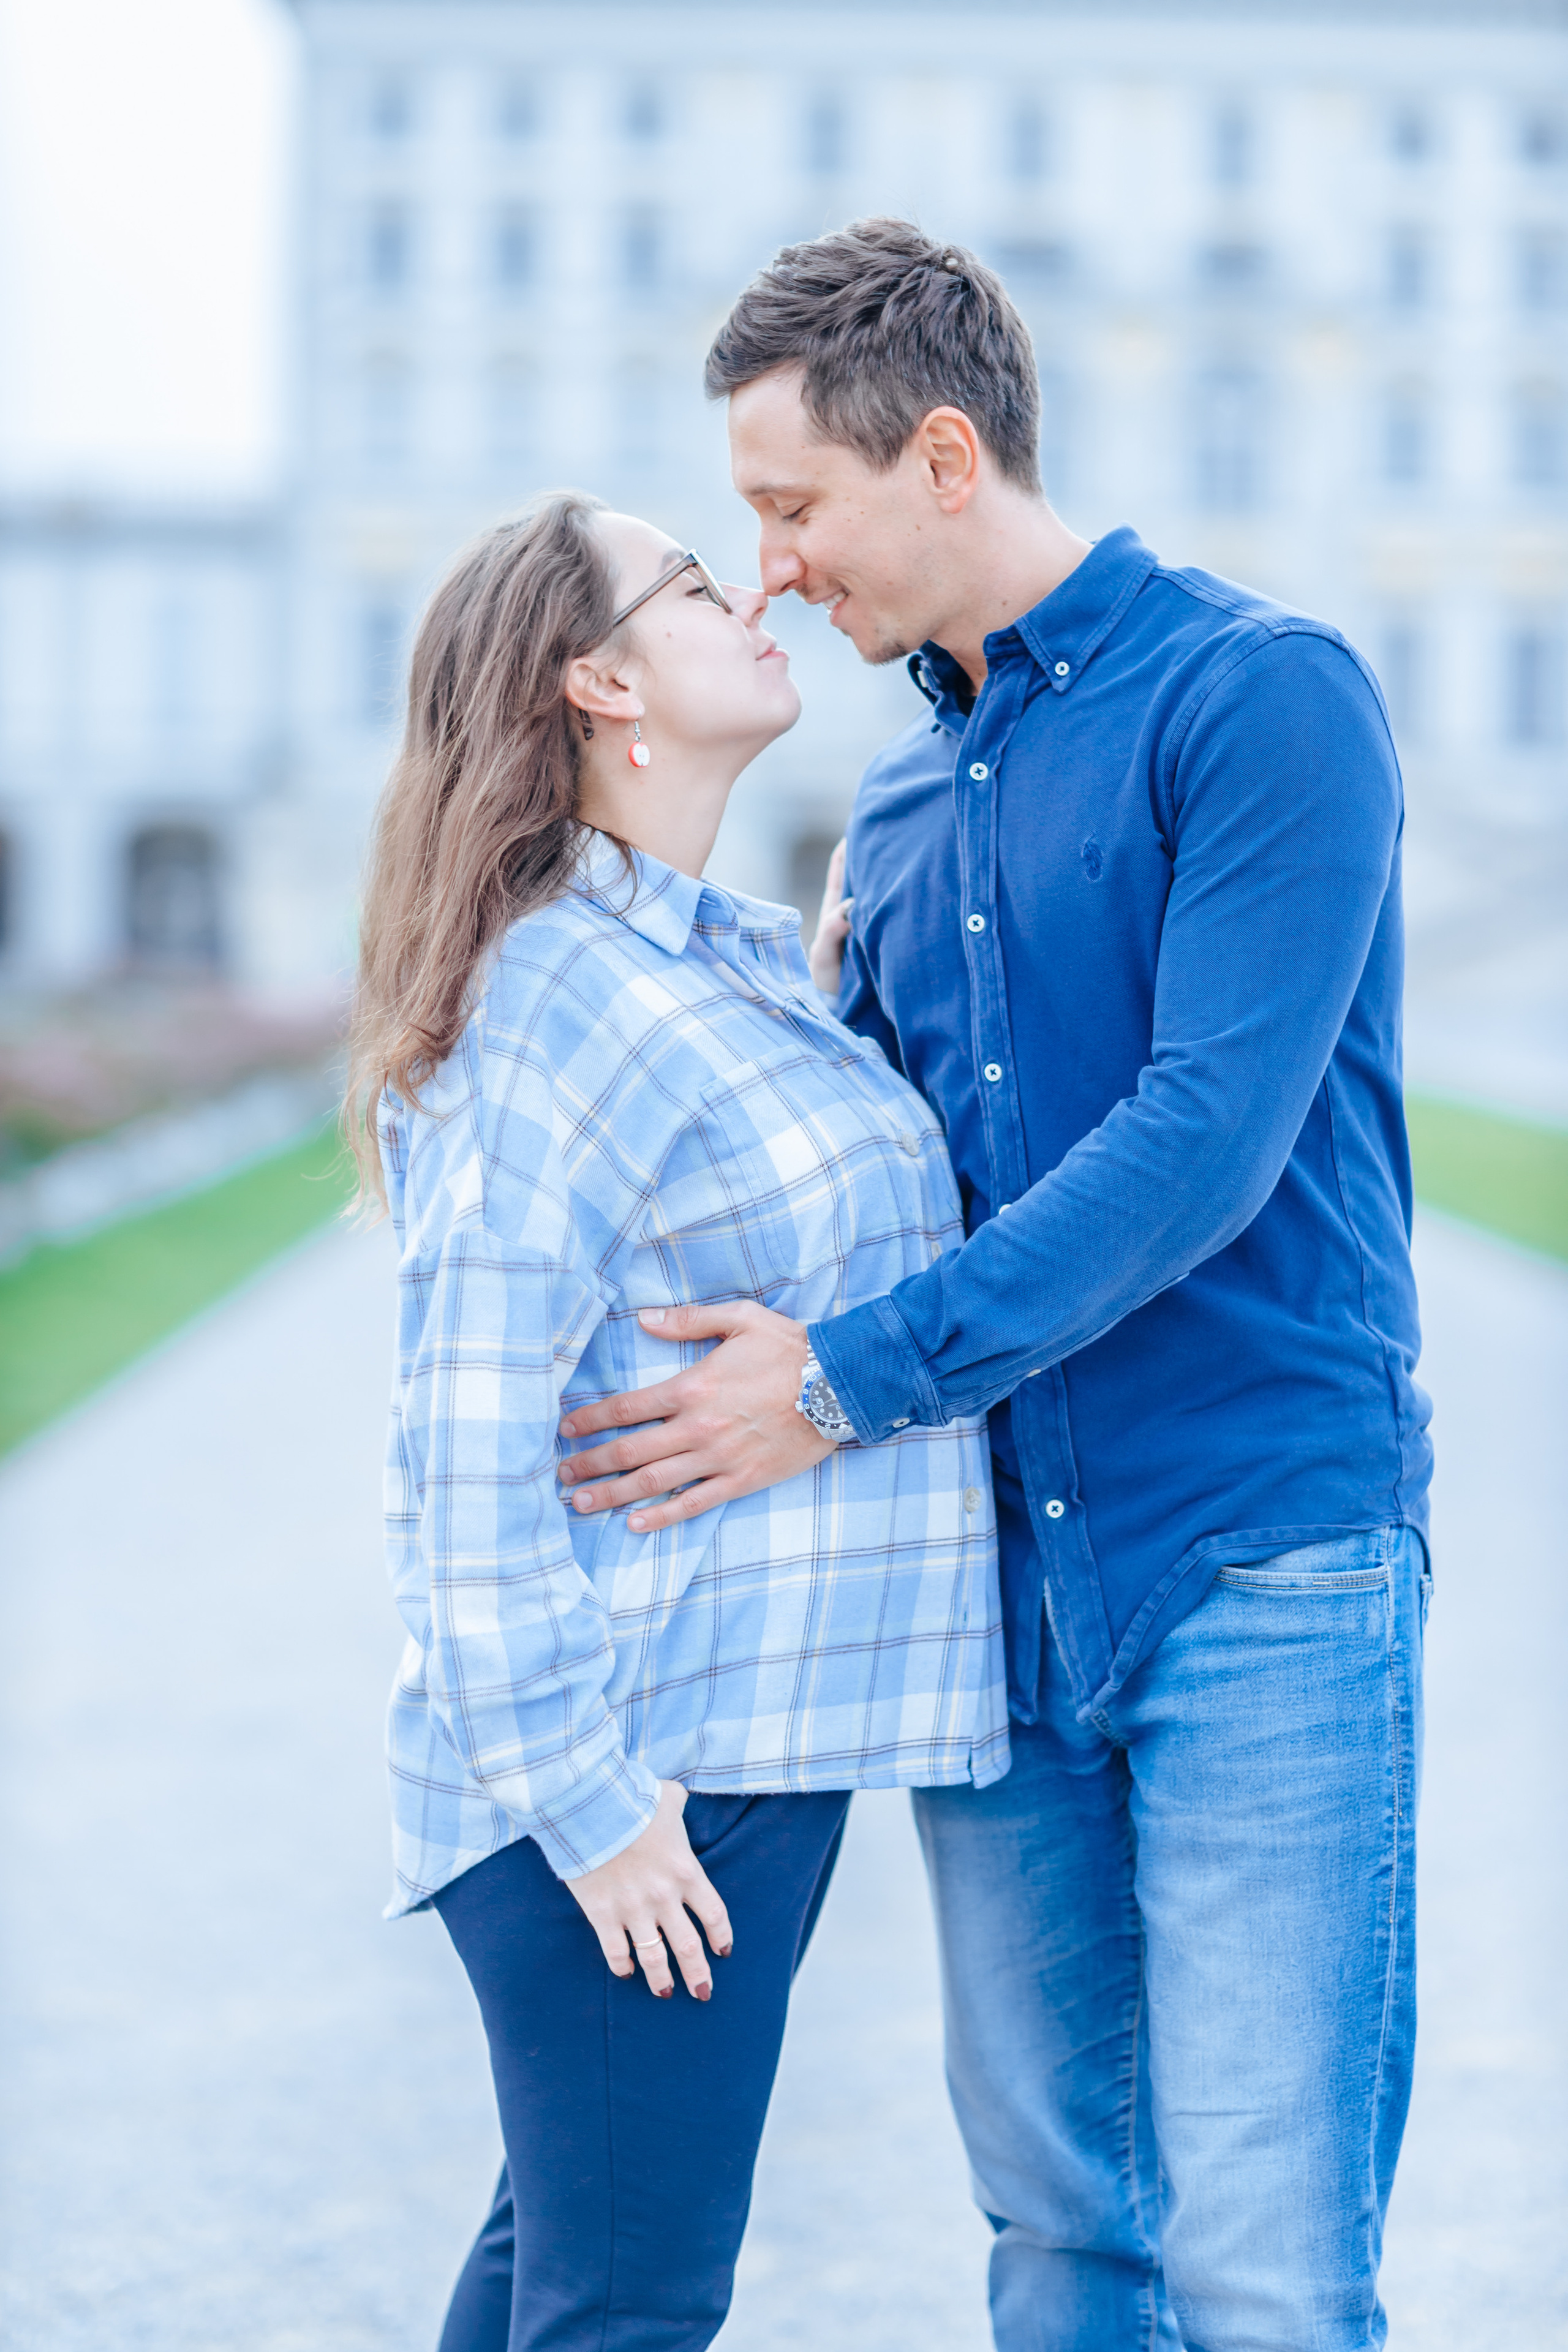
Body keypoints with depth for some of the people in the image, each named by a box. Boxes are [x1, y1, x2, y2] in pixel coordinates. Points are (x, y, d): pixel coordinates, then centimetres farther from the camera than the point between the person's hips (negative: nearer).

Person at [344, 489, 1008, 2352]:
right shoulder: (559, 998, -16)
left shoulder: (752, 958, 14)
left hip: (764, 1727, 9)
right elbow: (464, 1440, -20)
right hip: (643, 1759, -9)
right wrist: (579, 1793, -20)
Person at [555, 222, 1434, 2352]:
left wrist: (848, 1380, -17)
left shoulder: (1261, 695, -9)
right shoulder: (903, 792, 15)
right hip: (999, 1569, 7)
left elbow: (1205, 1141, -19)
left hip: (1260, 1557, -7)